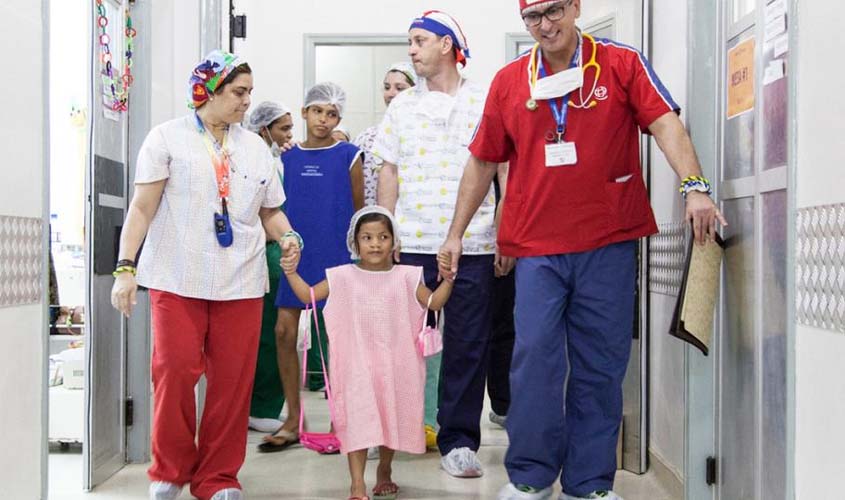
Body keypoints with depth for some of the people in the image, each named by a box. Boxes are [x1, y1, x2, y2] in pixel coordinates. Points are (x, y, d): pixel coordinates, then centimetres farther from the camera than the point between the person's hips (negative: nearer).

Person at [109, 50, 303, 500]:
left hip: (241, 281, 3)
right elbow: (142, 208, -1)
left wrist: (287, 236, -2)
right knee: (175, 371, -8)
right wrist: (125, 268, -9)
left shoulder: (255, 147, 16)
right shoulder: (168, 137, 4)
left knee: (233, 380, 0)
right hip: (178, 278, -3)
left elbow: (270, 211, 19)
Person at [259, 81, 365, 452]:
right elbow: (278, 208, 16)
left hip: (335, 255, -3)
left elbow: (359, 211, 3)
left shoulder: (348, 156, 0)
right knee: (284, 331, 0)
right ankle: (293, 421, 11)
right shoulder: (288, 158, 10)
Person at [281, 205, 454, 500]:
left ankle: (384, 471, 34)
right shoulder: (344, 277, 1)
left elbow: (433, 303, 1)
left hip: (394, 363, 2)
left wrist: (448, 278, -11)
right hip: (357, 362, -1)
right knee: (356, 420, -7)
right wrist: (291, 273, -10)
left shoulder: (405, 277, 2)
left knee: (391, 417, 12)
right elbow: (308, 295, 3)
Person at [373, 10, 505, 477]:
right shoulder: (402, 105, 11)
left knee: (467, 346, 3)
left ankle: (458, 440, 13)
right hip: (412, 244, 2)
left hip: (473, 245, -2)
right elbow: (389, 173, 11)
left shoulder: (486, 101, 4)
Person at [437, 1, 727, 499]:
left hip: (610, 242, -1)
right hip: (536, 247, 1)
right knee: (534, 357, -3)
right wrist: (456, 233, 14)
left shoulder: (622, 63, 1)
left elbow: (665, 123, -11)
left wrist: (695, 187, -27)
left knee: (600, 366, 6)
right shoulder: (509, 81, 8)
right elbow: (482, 162, 14)